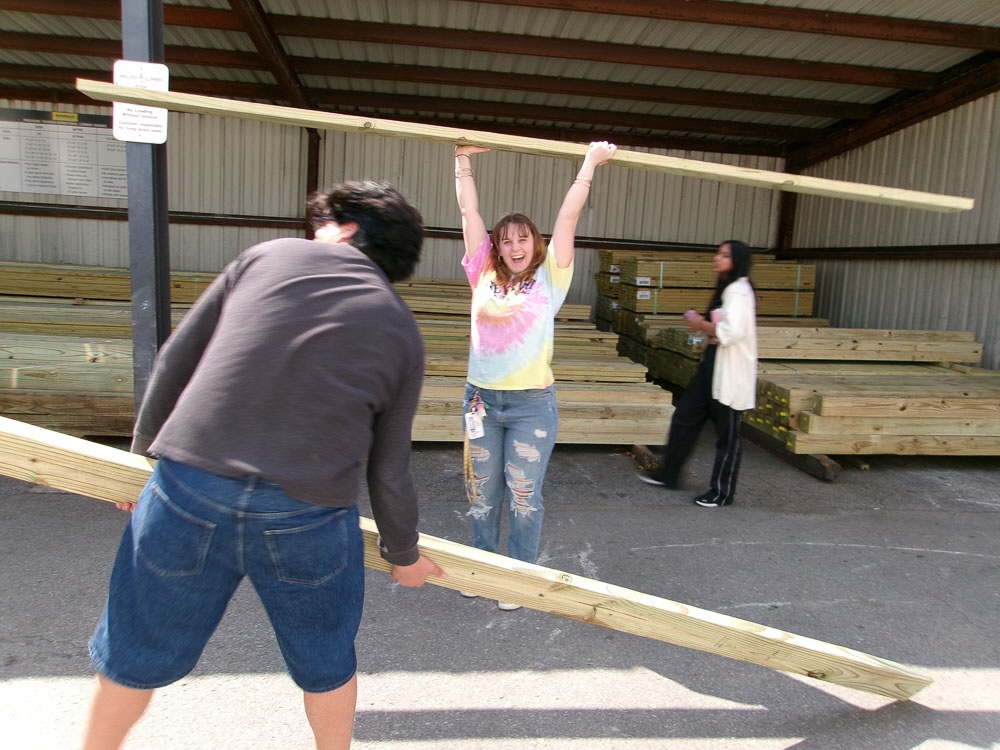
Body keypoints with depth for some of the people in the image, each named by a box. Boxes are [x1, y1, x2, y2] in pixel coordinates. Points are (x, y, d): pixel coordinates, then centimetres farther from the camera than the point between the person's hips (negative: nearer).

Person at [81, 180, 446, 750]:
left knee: (137, 652, 24)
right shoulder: (403, 332, 7)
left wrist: (145, 448, 24)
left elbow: (176, 360, 9)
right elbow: (389, 470, 7)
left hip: (189, 486, 1)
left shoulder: (269, 255, 8)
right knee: (325, 661, 26)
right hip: (308, 516, 0)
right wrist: (403, 553, 23)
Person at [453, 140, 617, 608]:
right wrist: (463, 160, 14)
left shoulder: (549, 278, 1)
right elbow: (469, 213, 9)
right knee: (482, 493, 14)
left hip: (532, 406, -3)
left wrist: (590, 164, -1)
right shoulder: (484, 276, 5)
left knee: (524, 497, 6)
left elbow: (567, 218, -2)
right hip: (481, 399, 3)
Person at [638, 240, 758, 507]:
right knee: (684, 417, 14)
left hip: (732, 371, -10)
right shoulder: (726, 289, 14)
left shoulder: (739, 291, -16)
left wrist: (701, 325, -12)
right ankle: (668, 473, 28)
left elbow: (730, 332, -28)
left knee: (727, 433, 4)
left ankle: (722, 491, 19)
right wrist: (705, 326, 2)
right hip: (713, 364, 10)